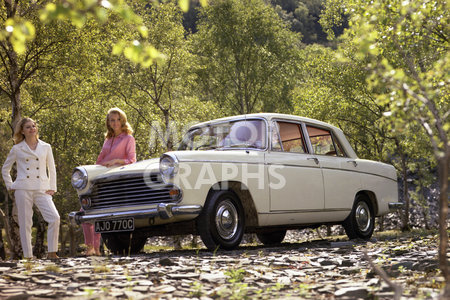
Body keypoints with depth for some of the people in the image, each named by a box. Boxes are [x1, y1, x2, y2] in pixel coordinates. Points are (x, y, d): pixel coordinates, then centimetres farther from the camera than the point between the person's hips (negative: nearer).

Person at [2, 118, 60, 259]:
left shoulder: (46, 147, 10)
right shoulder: (17, 149, 7)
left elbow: (52, 169, 15)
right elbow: (5, 169, 17)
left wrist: (52, 188, 7)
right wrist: (10, 186, 8)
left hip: (42, 189, 1)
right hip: (23, 189, -1)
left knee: (55, 218, -16)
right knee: (25, 223, -1)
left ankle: (52, 253, -7)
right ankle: (28, 256, 8)